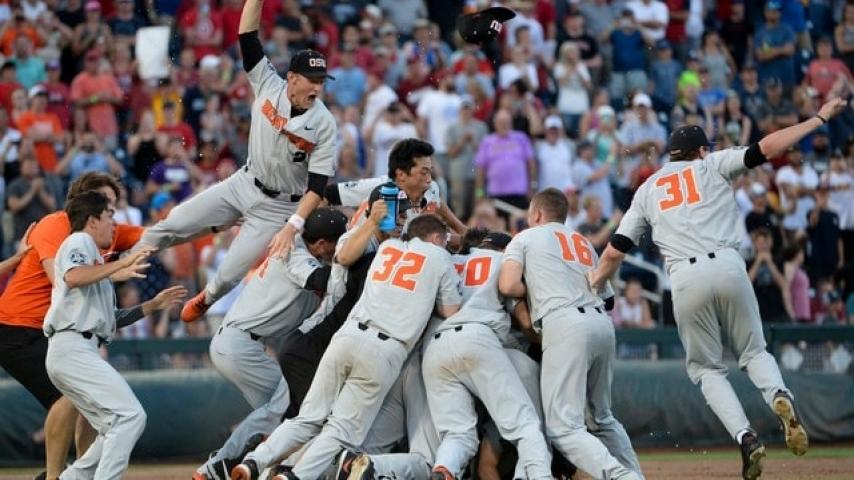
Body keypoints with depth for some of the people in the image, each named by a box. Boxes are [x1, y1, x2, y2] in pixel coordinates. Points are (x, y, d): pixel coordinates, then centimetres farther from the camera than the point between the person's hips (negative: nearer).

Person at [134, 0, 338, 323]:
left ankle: (205, 300, 33)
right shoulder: (269, 85, -13)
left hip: (279, 206, -4)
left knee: (229, 274, -1)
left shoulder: (324, 126, -21)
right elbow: (247, 36, -18)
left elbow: (317, 186, -24)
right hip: (245, 184, 4)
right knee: (175, 223, 0)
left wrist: (292, 227, -35)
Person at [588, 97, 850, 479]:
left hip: (685, 278, 1)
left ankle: (745, 436, -10)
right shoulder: (712, 165, 17)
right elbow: (768, 148, 6)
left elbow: (615, 251, 19)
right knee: (754, 351, 14)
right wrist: (820, 118, 11)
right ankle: (779, 397, -20)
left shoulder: (648, 189, 23)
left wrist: (588, 290, 30)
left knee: (706, 367, 13)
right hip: (727, 267, -1)